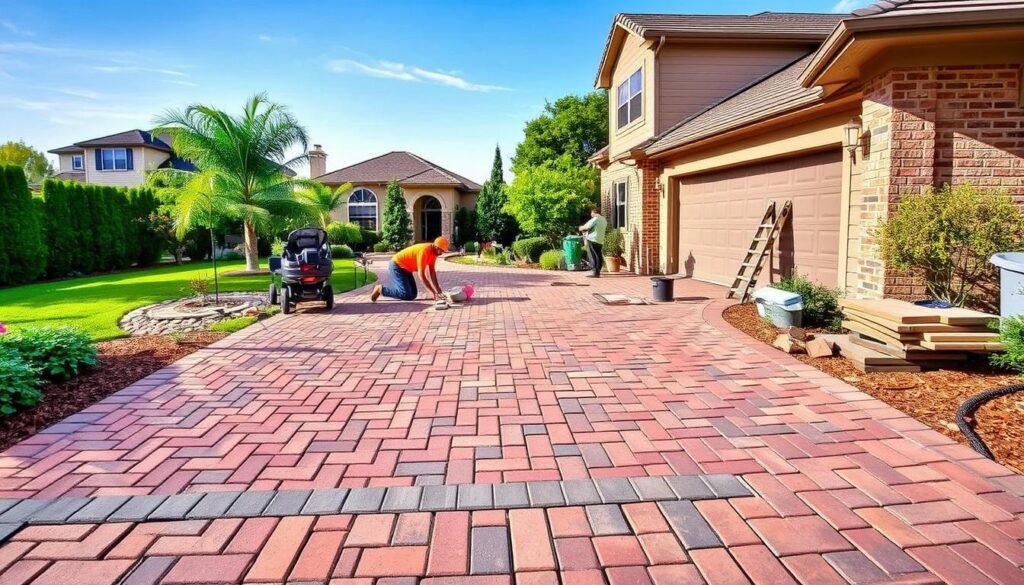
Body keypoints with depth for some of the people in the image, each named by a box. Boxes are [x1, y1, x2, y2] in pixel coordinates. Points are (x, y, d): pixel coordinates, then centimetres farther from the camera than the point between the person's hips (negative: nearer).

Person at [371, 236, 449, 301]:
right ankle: (381, 289, -4)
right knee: (406, 295, -21)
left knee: (413, 295, 6)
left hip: (405, 269, 10)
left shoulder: (434, 251, -2)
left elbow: (432, 271, 2)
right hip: (396, 267, -10)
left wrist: (437, 289, -5)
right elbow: (421, 275, -31)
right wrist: (433, 292, -31)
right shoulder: (424, 251, -30)